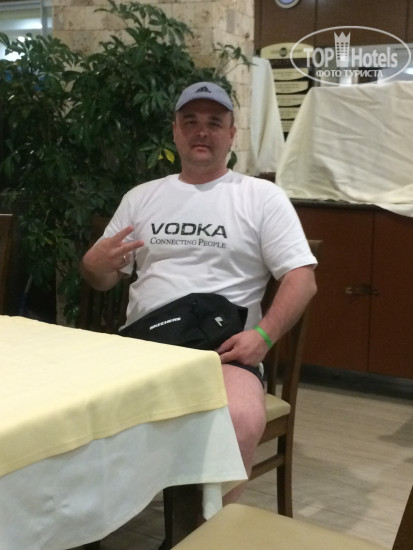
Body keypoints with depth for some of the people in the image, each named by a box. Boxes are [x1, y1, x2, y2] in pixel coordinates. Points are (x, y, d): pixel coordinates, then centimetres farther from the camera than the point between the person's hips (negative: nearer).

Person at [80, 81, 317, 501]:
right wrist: (93, 264, -4)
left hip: (224, 350, -3)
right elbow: (103, 280, 21)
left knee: (243, 421, -35)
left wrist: (264, 334, -16)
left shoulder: (262, 196, 7)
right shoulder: (141, 197, 18)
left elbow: (301, 277, 1)